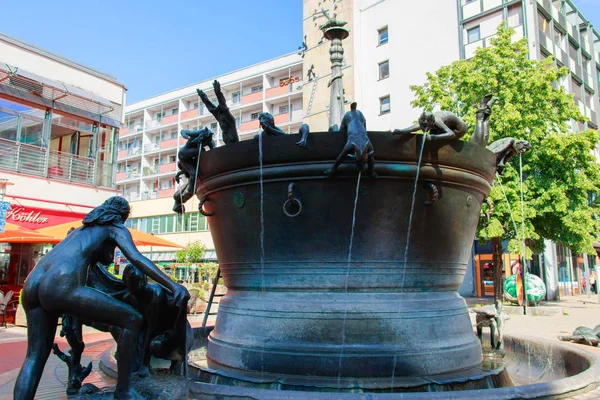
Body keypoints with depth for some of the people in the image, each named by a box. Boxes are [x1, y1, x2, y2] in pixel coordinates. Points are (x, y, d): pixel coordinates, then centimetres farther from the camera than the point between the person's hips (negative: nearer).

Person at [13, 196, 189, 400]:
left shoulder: (83, 228, 37)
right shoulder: (117, 228, 16)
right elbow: (137, 258, -4)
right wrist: (173, 285, -15)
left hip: (32, 284, 8)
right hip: (61, 287, -8)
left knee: (36, 355, 18)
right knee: (133, 320, 2)